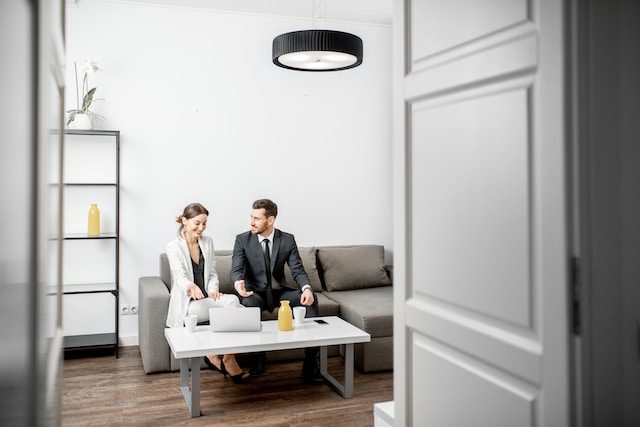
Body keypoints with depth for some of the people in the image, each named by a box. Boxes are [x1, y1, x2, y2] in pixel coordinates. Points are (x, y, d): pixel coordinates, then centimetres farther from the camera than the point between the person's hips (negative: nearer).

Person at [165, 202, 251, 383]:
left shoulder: (208, 242, 9)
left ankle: (227, 358, -25)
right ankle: (227, 359, -14)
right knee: (233, 309, -28)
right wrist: (190, 286, -44)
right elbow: (180, 275, -21)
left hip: (207, 298, 5)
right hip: (186, 302, -5)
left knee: (233, 300, -30)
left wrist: (213, 290, -10)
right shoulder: (173, 246, -6)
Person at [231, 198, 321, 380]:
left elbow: (298, 270, -8)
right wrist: (238, 282, -43)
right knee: (248, 303, -37)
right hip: (255, 292, -1)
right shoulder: (242, 240, -7)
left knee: (311, 299, -25)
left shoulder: (288, 240, -3)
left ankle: (311, 358, -20)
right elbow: (236, 269, -17)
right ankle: (259, 357, -20)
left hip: (280, 291, 2)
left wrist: (307, 288, -31)